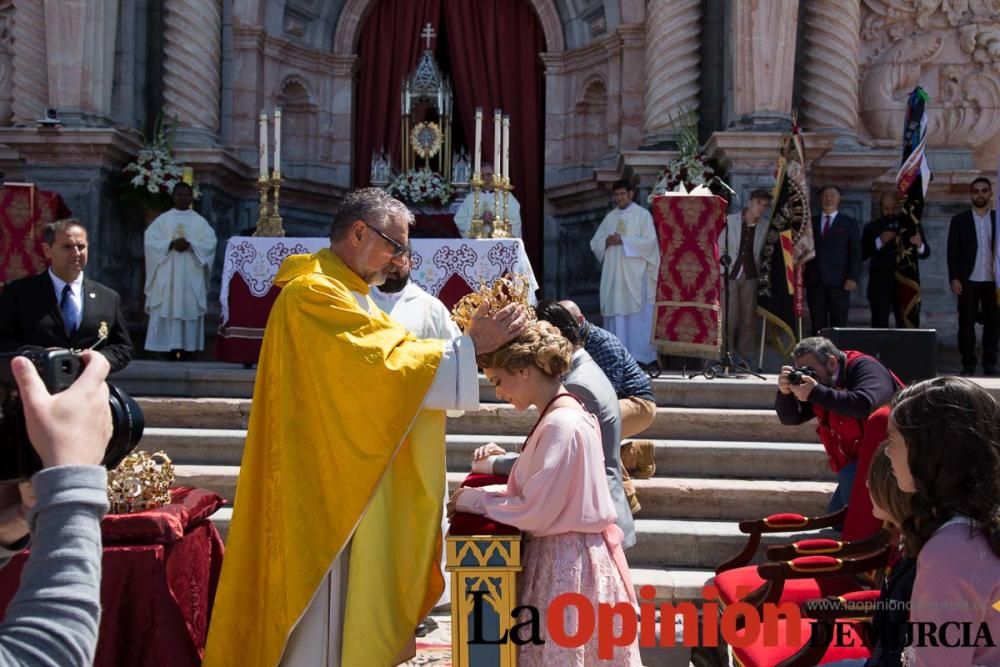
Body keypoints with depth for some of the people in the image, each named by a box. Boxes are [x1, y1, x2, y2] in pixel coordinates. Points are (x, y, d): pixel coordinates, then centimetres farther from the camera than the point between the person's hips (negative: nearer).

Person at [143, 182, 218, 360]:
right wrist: (171, 244, -15)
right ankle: (169, 346, -4)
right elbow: (150, 240, -1)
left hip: (191, 274, 0)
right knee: (168, 307, -5)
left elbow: (210, 243, -1)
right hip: (167, 273, 0)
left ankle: (187, 346, -1)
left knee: (189, 306, -3)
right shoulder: (162, 219, 8)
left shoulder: (200, 221, 9)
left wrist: (190, 245, -17)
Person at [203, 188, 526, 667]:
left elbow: (376, 367, 11)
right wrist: (470, 346, -18)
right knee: (326, 612, -1)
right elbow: (386, 364, -24)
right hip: (328, 486, -10)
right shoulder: (313, 293, -17)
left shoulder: (344, 295, 17)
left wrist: (472, 339, 1)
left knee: (350, 605, 15)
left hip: (352, 482, 10)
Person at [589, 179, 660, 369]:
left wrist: (623, 240, -14)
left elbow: (649, 240, -8)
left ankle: (640, 355, -7)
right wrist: (607, 242, -6)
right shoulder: (610, 218, 17)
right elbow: (595, 242, 15)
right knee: (615, 313, 2)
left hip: (635, 274, -5)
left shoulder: (642, 215, 3)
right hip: (613, 273, 5)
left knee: (637, 314, -8)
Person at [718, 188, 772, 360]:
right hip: (730, 275, -2)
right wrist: (721, 272, -4)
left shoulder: (764, 228, 5)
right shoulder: (730, 221, -1)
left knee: (749, 319, 3)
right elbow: (720, 248, 1)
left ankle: (746, 358, 9)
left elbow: (761, 253, 10)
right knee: (729, 318, -7)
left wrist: (761, 273, 1)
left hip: (750, 276, 3)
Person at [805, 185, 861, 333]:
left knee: (838, 325, -3)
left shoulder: (849, 222, 9)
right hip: (814, 280, 2)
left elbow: (856, 252, 3)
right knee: (817, 325, 1)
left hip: (838, 280, -2)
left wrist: (852, 277, -9)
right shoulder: (811, 222, 15)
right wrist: (803, 277, 0)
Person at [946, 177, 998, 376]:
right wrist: (954, 278, -7)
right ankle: (968, 364, 4)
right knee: (966, 323, -1)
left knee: (993, 323, 2)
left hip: (993, 281, 1)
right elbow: (952, 252, 2)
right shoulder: (959, 220, 6)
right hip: (968, 281, -1)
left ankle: (990, 363, 9)